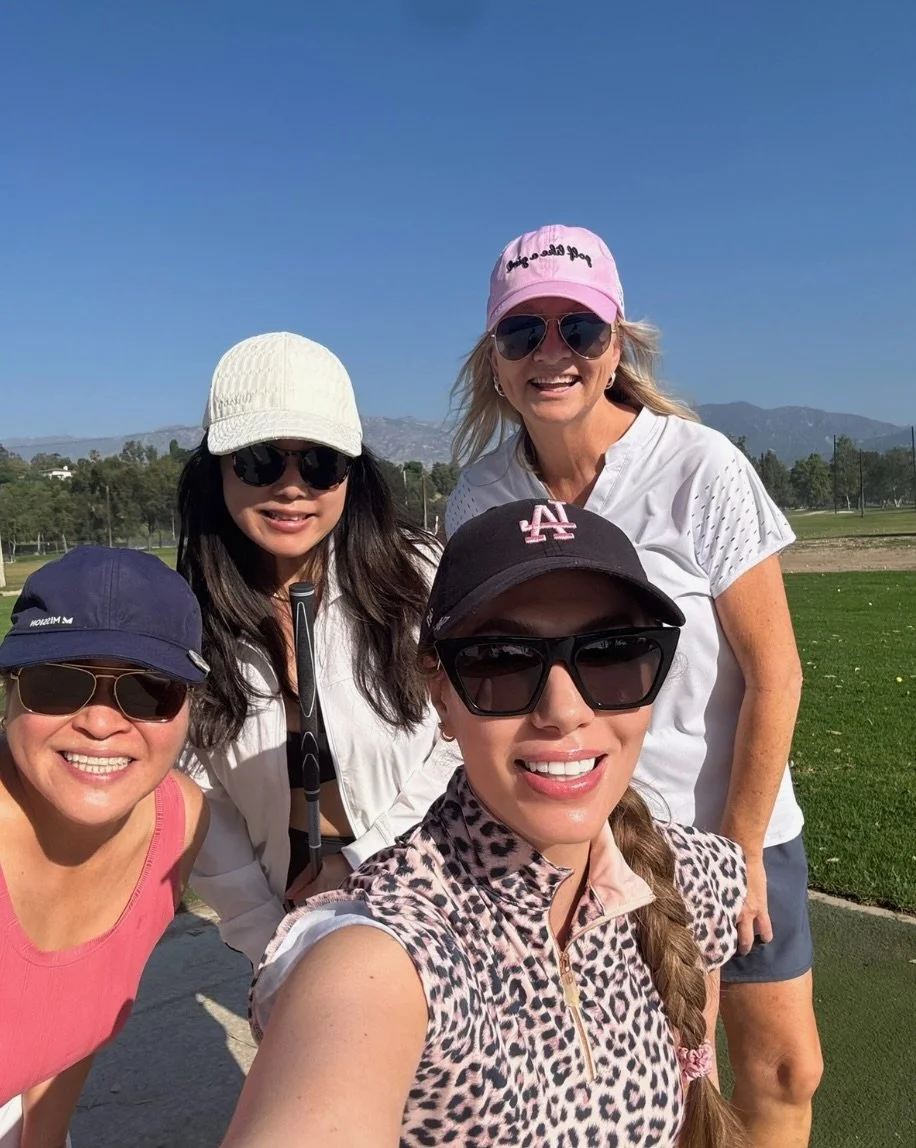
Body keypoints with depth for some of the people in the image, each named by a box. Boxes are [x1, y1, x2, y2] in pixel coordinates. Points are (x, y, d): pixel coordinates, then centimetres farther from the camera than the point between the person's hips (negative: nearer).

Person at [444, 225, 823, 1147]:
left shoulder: (699, 467, -18)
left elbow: (773, 672, -13)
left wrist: (740, 846, -9)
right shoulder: (477, 499, -10)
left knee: (785, 1072, 10)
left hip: (735, 826, -1)